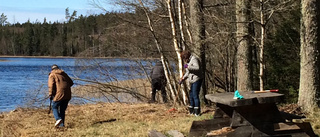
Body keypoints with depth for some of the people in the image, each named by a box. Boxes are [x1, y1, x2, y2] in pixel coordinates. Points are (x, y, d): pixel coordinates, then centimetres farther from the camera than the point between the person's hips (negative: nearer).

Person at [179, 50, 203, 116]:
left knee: (195, 95, -11)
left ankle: (197, 112, -8)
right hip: (192, 81, 11)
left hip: (197, 79, -10)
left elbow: (197, 67, -29)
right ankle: (192, 111, 24)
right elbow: (188, 72, 26)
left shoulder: (194, 59, -12)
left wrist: (188, 67, -28)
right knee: (191, 95, 14)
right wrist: (183, 78, 16)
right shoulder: (188, 61, 19)